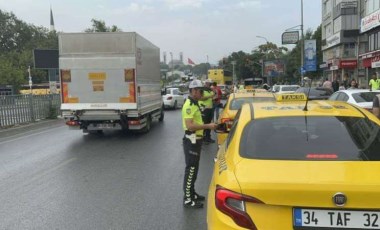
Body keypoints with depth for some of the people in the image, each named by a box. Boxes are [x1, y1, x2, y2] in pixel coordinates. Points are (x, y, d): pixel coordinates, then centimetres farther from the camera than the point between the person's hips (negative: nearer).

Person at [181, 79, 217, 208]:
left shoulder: (194, 104, 13)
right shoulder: (189, 105, -19)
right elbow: (190, 125, -28)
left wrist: (208, 125, 12)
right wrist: (207, 126, -25)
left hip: (196, 140, 10)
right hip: (191, 141, -10)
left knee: (194, 169, 17)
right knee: (190, 170, -4)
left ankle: (192, 193, 30)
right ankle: (187, 199, 4)